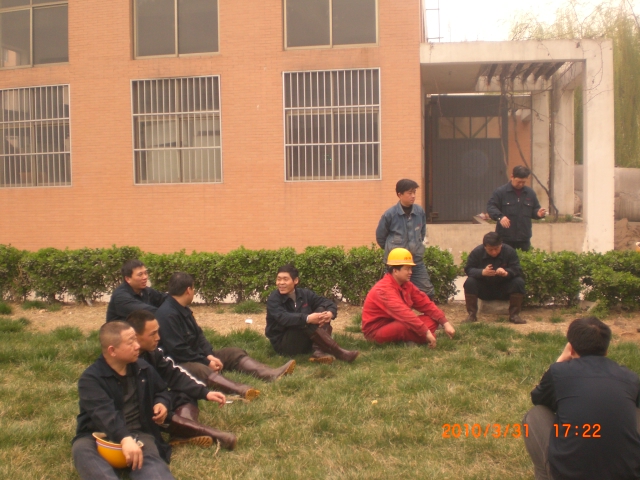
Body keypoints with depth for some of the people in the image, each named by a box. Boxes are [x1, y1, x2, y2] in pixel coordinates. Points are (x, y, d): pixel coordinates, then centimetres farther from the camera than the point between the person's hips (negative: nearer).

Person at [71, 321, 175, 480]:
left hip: (137, 433, 3)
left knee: (150, 458, -32)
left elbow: (161, 391, 27)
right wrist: (124, 439, -46)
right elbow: (104, 413, -29)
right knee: (82, 449, -37)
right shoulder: (90, 379, -11)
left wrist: (162, 402, 1)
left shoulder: (143, 368, 9)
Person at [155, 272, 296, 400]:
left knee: (233, 352, 1)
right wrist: (206, 362, -18)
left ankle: (271, 374, -22)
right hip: (178, 363, -11)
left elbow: (198, 335, 14)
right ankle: (241, 390, -69)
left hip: (196, 356, 11)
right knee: (200, 369, -41)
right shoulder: (167, 314, -21)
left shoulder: (183, 309, 12)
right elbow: (177, 350, -24)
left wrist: (209, 355, -4)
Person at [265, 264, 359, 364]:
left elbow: (328, 303, 2)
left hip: (305, 340, 6)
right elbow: (283, 318, -31)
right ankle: (338, 352, -33)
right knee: (306, 323, -31)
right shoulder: (273, 299, -12)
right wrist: (307, 318, -43)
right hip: (282, 343, -6)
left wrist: (330, 313, -23)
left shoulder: (304, 293, 4)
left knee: (322, 310, -11)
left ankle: (318, 350, -30)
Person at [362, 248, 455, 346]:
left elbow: (425, 304, 3)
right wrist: (426, 333, -41)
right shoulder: (384, 289, -26)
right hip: (376, 330, -9)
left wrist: (445, 323, -9)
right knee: (411, 325, -35)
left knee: (432, 320, -4)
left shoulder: (407, 285, 3)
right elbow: (403, 313, -37)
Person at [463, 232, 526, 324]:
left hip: (503, 289, 0)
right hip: (483, 288, 0)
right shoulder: (476, 252, -13)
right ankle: (472, 315, -18)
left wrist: (506, 273, -40)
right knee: (469, 282, -28)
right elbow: (468, 269, -15)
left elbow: (517, 270, -17)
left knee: (519, 282, -26)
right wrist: (482, 272, -35)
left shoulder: (510, 251, -12)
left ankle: (514, 315, -16)